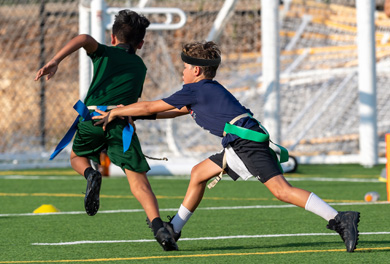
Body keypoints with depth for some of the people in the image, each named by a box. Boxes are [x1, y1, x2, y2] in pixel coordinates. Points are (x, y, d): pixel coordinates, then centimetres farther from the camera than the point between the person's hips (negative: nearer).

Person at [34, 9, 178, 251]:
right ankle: (158, 226, -28)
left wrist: (55, 61, -12)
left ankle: (91, 174, -7)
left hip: (92, 116, 0)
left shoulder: (104, 53, 20)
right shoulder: (140, 67, 28)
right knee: (137, 178, -6)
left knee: (77, 157, 28)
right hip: (121, 120, 0)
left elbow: (84, 39, -1)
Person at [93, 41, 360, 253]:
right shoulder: (210, 90, 24)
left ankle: (340, 220, -30)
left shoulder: (194, 90, -2)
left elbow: (150, 107, 4)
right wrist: (135, 115, 40)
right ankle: (174, 228, 29)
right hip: (241, 147, 10)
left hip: (247, 142, -10)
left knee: (282, 190, -21)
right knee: (199, 173, 20)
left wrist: (114, 113, 16)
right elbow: (178, 111, 39)